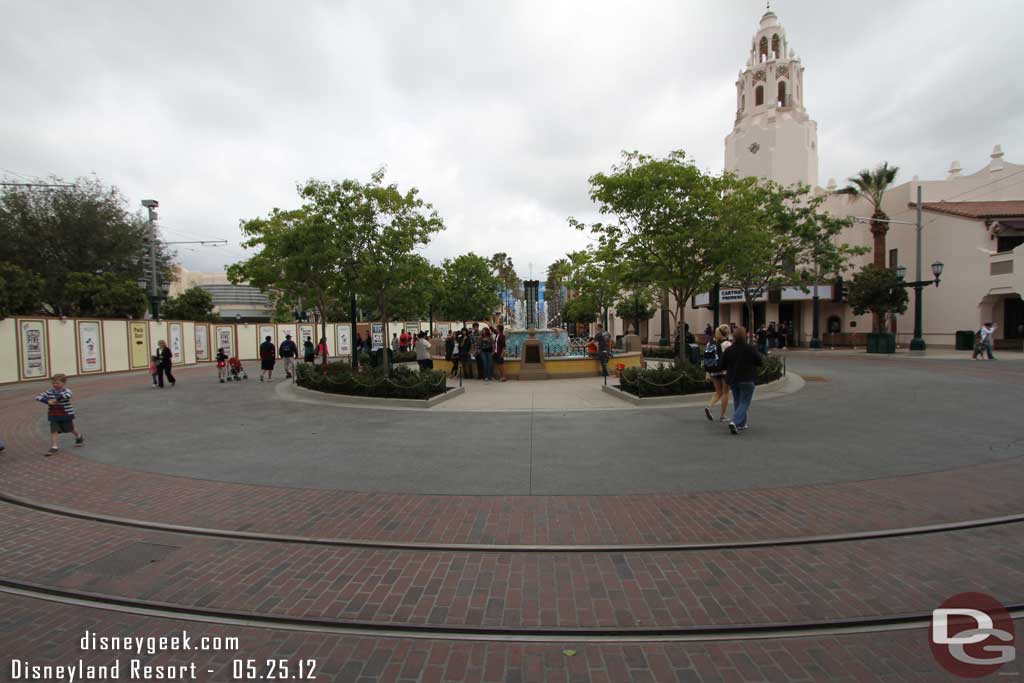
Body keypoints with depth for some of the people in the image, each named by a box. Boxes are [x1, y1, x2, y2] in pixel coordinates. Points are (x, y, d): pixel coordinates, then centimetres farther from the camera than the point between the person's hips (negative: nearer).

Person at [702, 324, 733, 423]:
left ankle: (708, 406, -9)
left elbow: (706, 359, 8)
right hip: (725, 371, -5)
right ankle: (722, 416, 11)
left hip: (714, 371, 5)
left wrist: (708, 373, 11)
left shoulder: (710, 342, 7)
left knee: (718, 392, 17)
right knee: (725, 393, 7)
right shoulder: (727, 343, -10)